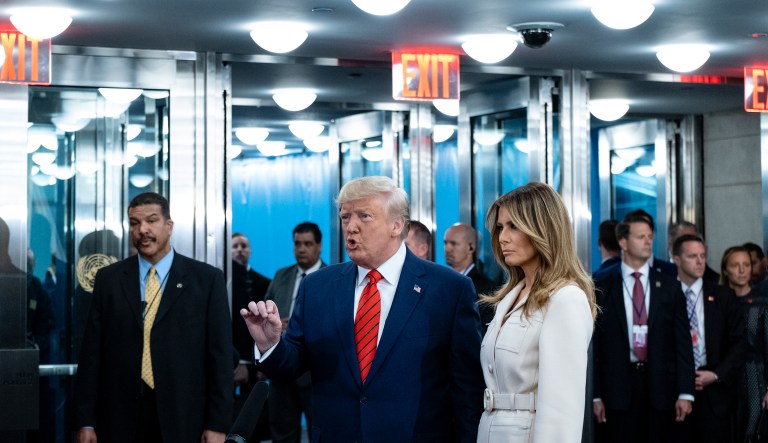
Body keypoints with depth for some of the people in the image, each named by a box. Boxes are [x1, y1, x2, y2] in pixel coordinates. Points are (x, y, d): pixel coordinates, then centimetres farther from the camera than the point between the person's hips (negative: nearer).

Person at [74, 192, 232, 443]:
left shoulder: (206, 279, 1)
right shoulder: (108, 279, 8)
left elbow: (220, 355, -1)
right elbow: (92, 353, 6)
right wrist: (85, 422, 0)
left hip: (183, 420, -1)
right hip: (120, 420, 2)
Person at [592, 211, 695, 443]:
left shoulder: (670, 287, 7)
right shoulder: (601, 286, 1)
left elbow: (682, 342, 5)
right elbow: (594, 341, 0)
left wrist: (685, 392, -2)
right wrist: (596, 395, -4)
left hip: (660, 385, 2)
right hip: (618, 387, -1)